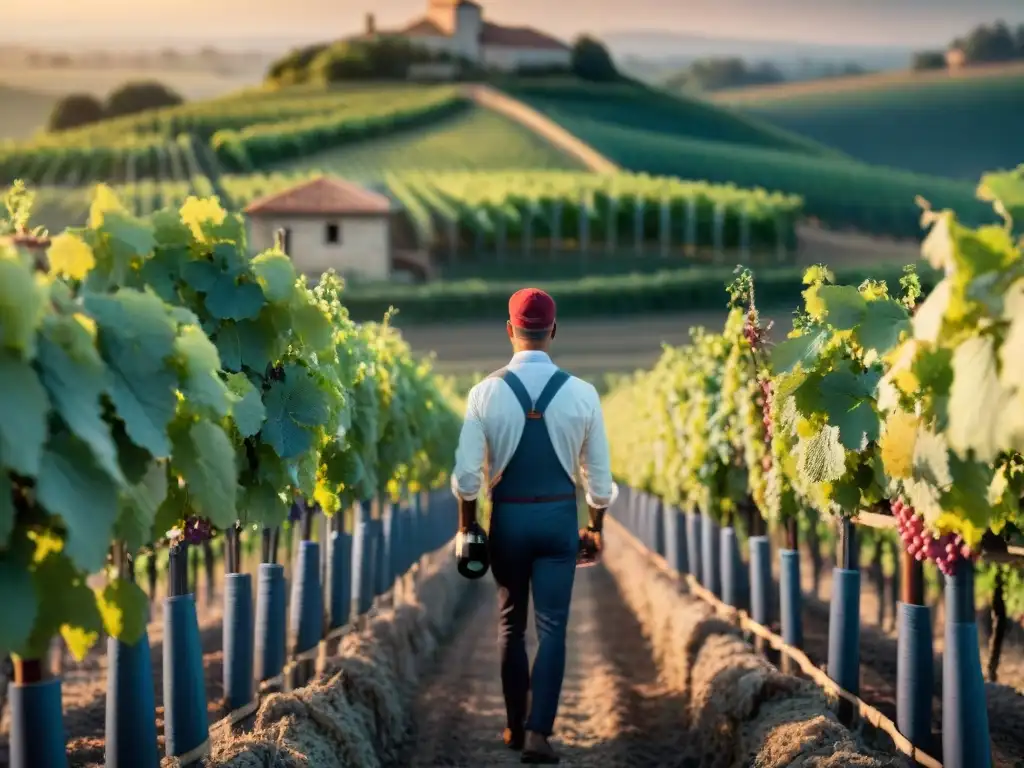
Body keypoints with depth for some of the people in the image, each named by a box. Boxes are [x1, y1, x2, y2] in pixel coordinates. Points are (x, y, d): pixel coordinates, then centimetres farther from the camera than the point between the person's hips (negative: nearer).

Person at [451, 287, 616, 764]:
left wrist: (467, 526, 7)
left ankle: (515, 727, 24)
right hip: (559, 516, 0)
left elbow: (467, 473, -7)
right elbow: (598, 474, 1)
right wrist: (595, 527, 15)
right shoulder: (580, 394, -6)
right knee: (552, 627, 2)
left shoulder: (486, 392, -9)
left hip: (508, 516, 1)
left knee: (511, 624, 16)